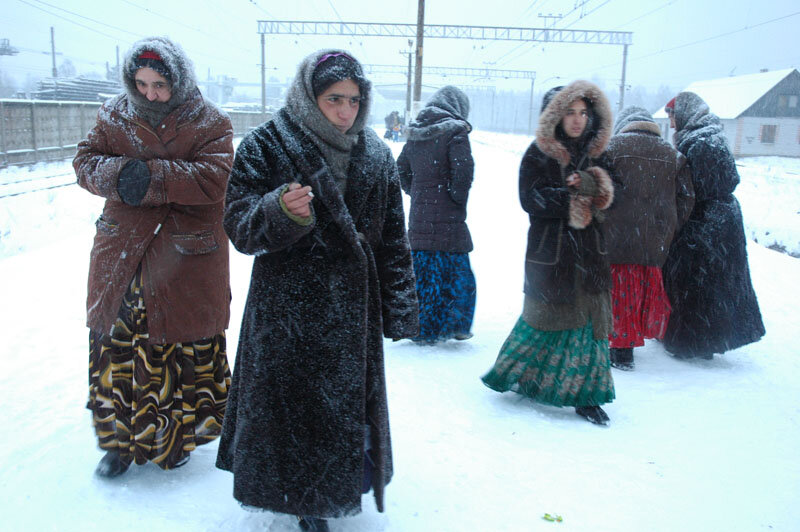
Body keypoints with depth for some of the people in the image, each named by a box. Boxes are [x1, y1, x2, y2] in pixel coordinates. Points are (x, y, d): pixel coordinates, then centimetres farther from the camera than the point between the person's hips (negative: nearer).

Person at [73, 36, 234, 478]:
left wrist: (151, 176, -24)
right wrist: (118, 172, -18)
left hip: (186, 258, -3)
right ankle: (119, 439, 27)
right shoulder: (114, 117, 8)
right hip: (122, 254, 3)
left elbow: (214, 179, -17)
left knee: (187, 342, 6)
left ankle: (176, 433, 29)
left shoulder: (209, 124, -4)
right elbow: (85, 162, 4)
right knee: (115, 339, 8)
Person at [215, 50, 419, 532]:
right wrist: (280, 212, -33)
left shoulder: (376, 156, 5)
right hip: (286, 310, -3)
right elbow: (240, 226, -11)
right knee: (292, 401, 3)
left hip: (354, 308, 4)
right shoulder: (265, 146, -6)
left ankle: (341, 485, 39)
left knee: (350, 400, 13)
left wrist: (400, 310, 7)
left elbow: (394, 239, 9)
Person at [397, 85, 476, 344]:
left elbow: (401, 169, 17)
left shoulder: (415, 133, 11)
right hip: (447, 219, -6)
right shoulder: (455, 131, -9)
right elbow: (463, 169, -20)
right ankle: (454, 326, 15)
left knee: (420, 272, 14)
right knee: (457, 273, 8)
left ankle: (419, 328, 22)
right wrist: (459, 197, -5)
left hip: (418, 217, 6)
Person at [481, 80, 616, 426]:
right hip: (549, 251, -5)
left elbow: (608, 196, 6)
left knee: (589, 318, 5)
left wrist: (592, 184, -15)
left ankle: (585, 395, 16)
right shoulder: (538, 154, -5)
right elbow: (531, 200, -15)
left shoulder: (593, 153, 11)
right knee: (545, 318, 3)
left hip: (588, 250, 5)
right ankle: (516, 374, 26)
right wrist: (574, 203, -13)